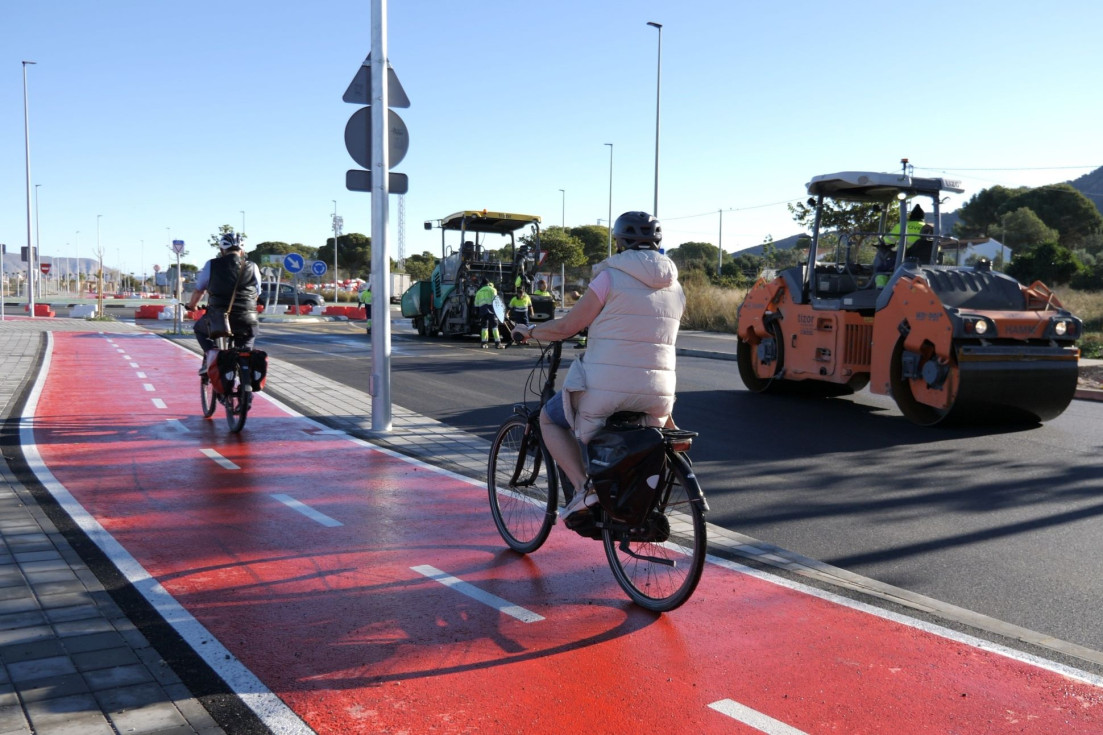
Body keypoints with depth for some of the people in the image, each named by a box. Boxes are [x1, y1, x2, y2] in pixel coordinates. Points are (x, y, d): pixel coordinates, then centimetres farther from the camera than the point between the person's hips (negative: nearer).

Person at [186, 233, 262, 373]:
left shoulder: (211, 265, 5)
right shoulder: (252, 267, 8)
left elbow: (199, 290, 17)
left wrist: (191, 306, 37)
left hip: (218, 319, -1)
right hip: (246, 322, 1)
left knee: (199, 328, 30)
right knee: (251, 334, 33)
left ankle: (211, 351, 4)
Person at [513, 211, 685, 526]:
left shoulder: (611, 277, -7)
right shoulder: (675, 287, 11)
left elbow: (565, 327, -4)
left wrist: (530, 331, 15)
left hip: (606, 391, -5)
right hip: (658, 398, 5)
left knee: (549, 419, 21)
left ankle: (584, 488, 2)